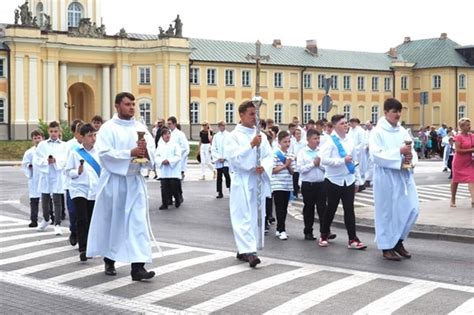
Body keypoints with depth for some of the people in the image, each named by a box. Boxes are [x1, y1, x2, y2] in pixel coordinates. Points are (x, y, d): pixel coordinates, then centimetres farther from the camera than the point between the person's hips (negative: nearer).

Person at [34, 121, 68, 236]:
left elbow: (65, 160, -8)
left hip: (58, 176, -2)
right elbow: (36, 161, -1)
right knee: (45, 199, 13)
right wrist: (46, 161, -16)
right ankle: (46, 220, 35)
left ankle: (57, 224, 3)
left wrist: (55, 160, -24)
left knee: (57, 200, -3)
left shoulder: (63, 145, 4)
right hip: (45, 175, 2)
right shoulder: (42, 145, 7)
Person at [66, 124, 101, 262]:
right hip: (79, 190, -3)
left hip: (94, 191, 3)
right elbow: (68, 172, 1)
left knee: (91, 220, 8)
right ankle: (82, 249, -12)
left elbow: (103, 171, 12)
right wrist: (78, 171, -17)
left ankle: (88, 247, 20)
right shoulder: (75, 153, -1)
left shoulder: (98, 152, 6)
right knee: (82, 220, -12)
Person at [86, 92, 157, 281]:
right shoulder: (108, 128, -3)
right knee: (111, 221, 9)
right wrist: (130, 153, -23)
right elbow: (104, 153, -16)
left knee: (138, 222, -6)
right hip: (113, 180, -3)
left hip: (135, 181, 3)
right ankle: (109, 261, 27)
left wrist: (145, 150, -21)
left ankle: (138, 267, -10)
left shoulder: (140, 128, 8)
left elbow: (152, 152, 2)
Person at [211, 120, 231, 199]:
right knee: (219, 176, 5)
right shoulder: (216, 136, 8)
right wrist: (218, 158, -4)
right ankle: (220, 193, 12)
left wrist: (224, 158, -9)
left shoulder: (229, 135, 0)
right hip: (218, 160, 3)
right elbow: (213, 149, 7)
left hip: (226, 160, -3)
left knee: (226, 173, -18)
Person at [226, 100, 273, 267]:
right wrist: (251, 145, -23)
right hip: (242, 181, -5)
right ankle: (249, 252, -17)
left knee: (255, 216, 8)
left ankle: (243, 250, 20)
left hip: (258, 181, 5)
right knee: (244, 216, -11)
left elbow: (269, 155, 5)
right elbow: (235, 157, -15)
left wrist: (264, 167, -15)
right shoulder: (234, 135, -3)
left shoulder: (261, 135, 11)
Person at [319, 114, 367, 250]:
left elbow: (354, 161, 13)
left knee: (349, 209, 1)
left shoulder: (350, 141, 7)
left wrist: (357, 179, 14)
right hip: (334, 180, -4)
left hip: (349, 180, 4)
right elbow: (324, 160, -20)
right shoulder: (330, 141, -10)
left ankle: (353, 239, 2)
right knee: (331, 208, 8)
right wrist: (343, 160, -21)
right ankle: (324, 235, 26)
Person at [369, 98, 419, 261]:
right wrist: (399, 152, -22)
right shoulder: (378, 132, -7)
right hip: (386, 177, -6)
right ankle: (387, 247, 14)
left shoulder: (402, 131, 10)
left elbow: (412, 150, 11)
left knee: (411, 209, 5)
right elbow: (376, 155, -16)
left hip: (404, 175, 6)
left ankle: (398, 241, 23)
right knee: (387, 212, 2)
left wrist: (410, 158, -12)